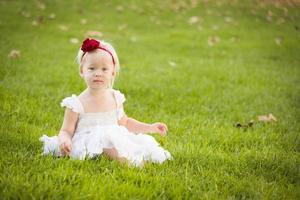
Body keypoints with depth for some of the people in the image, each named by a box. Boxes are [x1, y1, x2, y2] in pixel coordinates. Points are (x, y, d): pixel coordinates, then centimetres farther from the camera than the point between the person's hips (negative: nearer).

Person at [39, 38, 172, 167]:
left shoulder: (115, 98, 10)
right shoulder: (78, 103, -5)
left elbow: (124, 122, 25)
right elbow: (66, 130, -4)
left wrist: (150, 128, 20)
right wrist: (64, 140, -28)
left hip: (115, 140, 6)